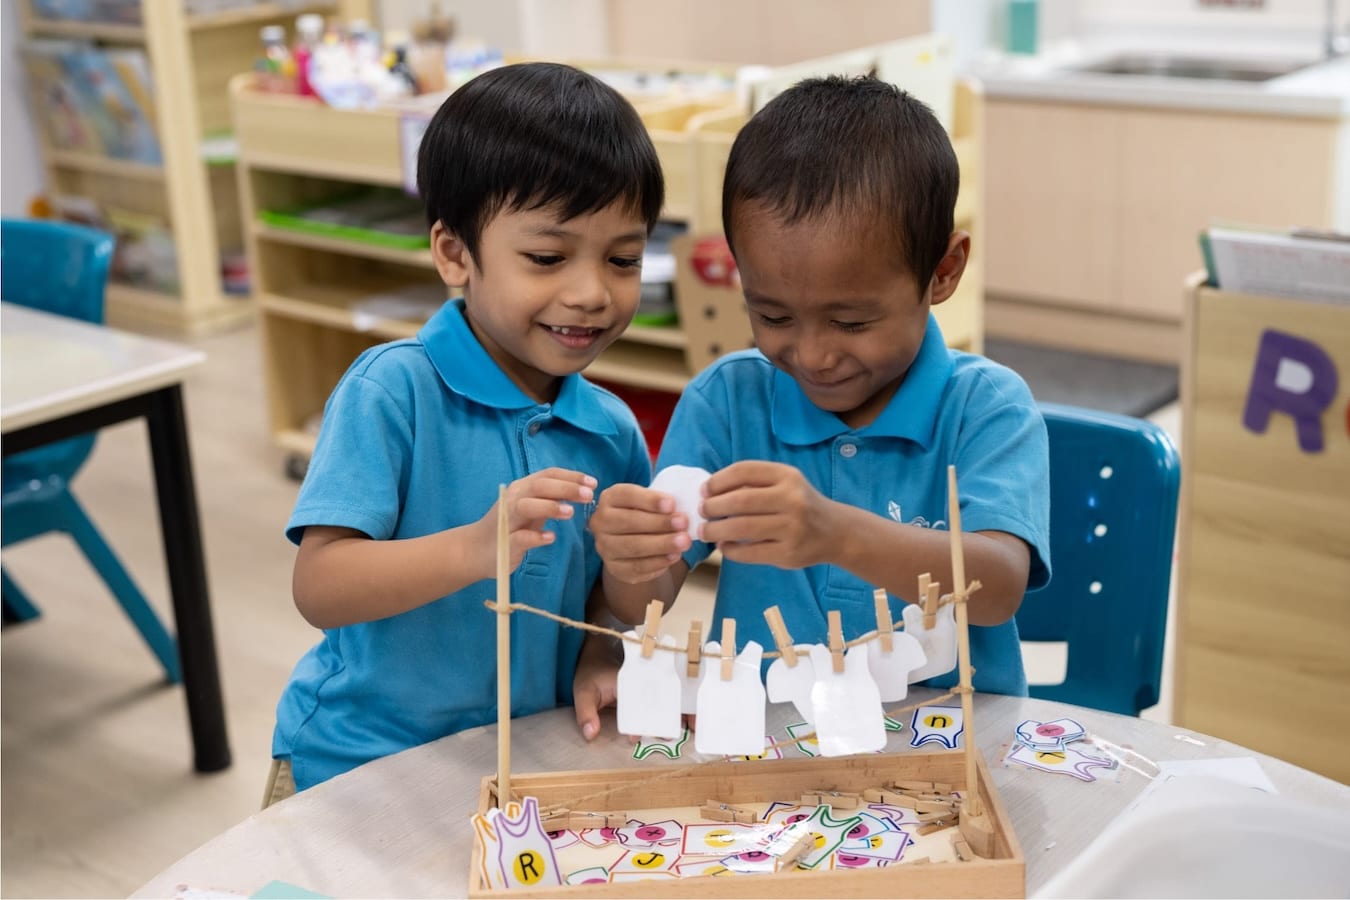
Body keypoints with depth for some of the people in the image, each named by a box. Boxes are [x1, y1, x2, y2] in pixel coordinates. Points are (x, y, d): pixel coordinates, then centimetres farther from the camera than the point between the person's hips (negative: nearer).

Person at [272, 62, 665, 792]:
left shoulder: (611, 431, 1)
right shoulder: (392, 390, -14)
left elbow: (606, 613, 10)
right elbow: (318, 588, -21)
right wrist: (472, 550, -35)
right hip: (365, 760, -5)